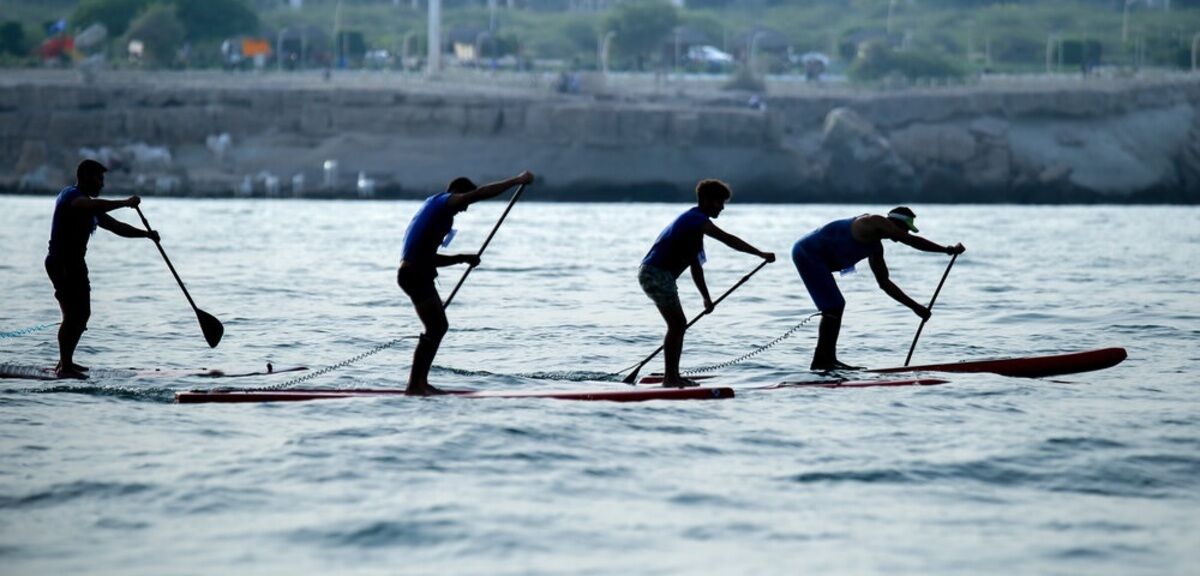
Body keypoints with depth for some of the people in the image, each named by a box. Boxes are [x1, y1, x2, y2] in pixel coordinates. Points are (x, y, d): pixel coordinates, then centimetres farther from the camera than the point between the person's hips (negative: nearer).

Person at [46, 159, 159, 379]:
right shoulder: (71, 196, -10)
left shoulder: (87, 204, 20)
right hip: (62, 262, -10)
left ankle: (66, 362, 23)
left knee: (82, 313, 15)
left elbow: (115, 226, 19)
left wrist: (146, 234, 9)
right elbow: (94, 207, -33)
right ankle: (65, 367, -17)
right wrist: (124, 203, -30)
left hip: (74, 262, 10)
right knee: (72, 313, -15)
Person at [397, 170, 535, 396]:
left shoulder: (433, 208, 27)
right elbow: (479, 193, -16)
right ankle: (414, 386, -10)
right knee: (435, 329, -9)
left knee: (439, 326, 16)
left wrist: (462, 258, 22)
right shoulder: (443, 201, -2)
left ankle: (420, 382, 17)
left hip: (416, 273, 10)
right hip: (416, 274, -10)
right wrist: (517, 181, -11)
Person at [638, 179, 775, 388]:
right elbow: (727, 239, -22)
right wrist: (761, 254, -22)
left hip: (660, 275, 10)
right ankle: (670, 378, -10)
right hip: (655, 274, -10)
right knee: (677, 324, -10)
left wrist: (706, 298, 22)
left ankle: (672, 376, 15)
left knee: (678, 324, 12)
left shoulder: (693, 221, 20)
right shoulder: (696, 219, -12)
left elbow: (695, 266, 23)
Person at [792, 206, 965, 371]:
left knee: (835, 307, 14)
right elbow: (911, 241, -19)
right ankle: (822, 360, -12)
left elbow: (884, 283, 20)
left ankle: (827, 359, 15)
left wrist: (915, 306, 15)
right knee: (833, 307, -12)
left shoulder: (875, 247, 15)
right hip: (808, 253, -10)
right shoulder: (875, 222, -12)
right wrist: (947, 250, -16)